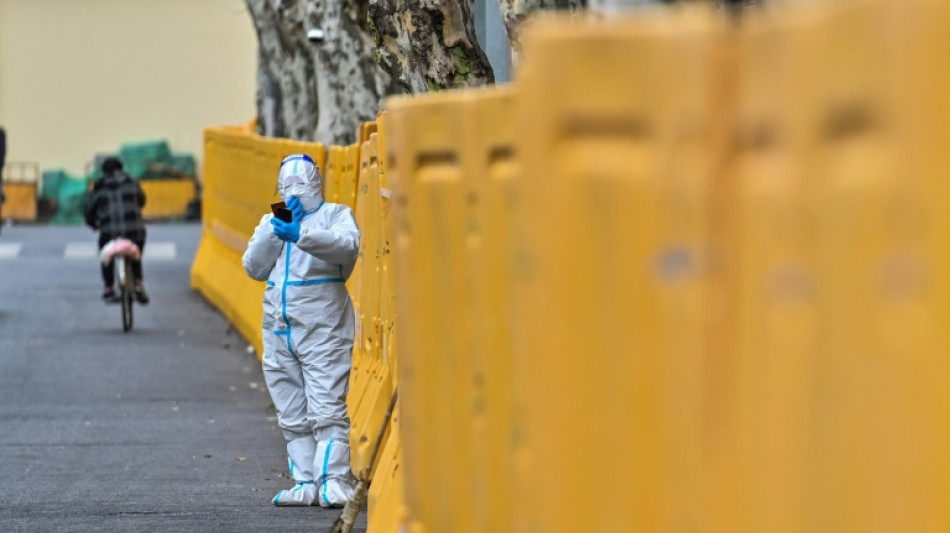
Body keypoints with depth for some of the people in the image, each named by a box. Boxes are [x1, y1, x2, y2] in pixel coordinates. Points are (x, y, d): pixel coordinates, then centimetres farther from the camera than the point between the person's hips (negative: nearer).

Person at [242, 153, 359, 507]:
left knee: (326, 410, -13)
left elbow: (347, 245, -18)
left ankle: (334, 481, -15)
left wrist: (300, 234, -32)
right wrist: (275, 227, -5)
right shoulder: (271, 221, 20)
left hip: (323, 329, -6)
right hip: (279, 331, 6)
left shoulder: (335, 214, 5)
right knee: (293, 417, 5)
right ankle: (306, 484, 8)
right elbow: (254, 268, 7)